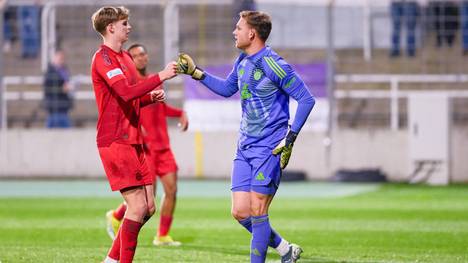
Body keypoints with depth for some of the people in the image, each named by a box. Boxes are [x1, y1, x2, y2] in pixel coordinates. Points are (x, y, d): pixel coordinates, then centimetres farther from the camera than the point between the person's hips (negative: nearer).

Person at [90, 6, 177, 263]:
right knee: (138, 206, -14)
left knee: (148, 208, 8)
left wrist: (152, 96, 7)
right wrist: (161, 76, -23)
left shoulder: (124, 57, 19)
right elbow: (126, 92, -26)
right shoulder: (103, 57, -12)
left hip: (132, 141, 10)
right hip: (115, 143, -10)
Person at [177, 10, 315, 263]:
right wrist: (195, 72, 22)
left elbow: (307, 99, -15)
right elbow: (227, 88, 30)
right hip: (245, 147, 8)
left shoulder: (272, 64, -15)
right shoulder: (242, 62, 10)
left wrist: (290, 138, -18)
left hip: (270, 147, -8)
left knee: (257, 211, -8)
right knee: (240, 212, 2)